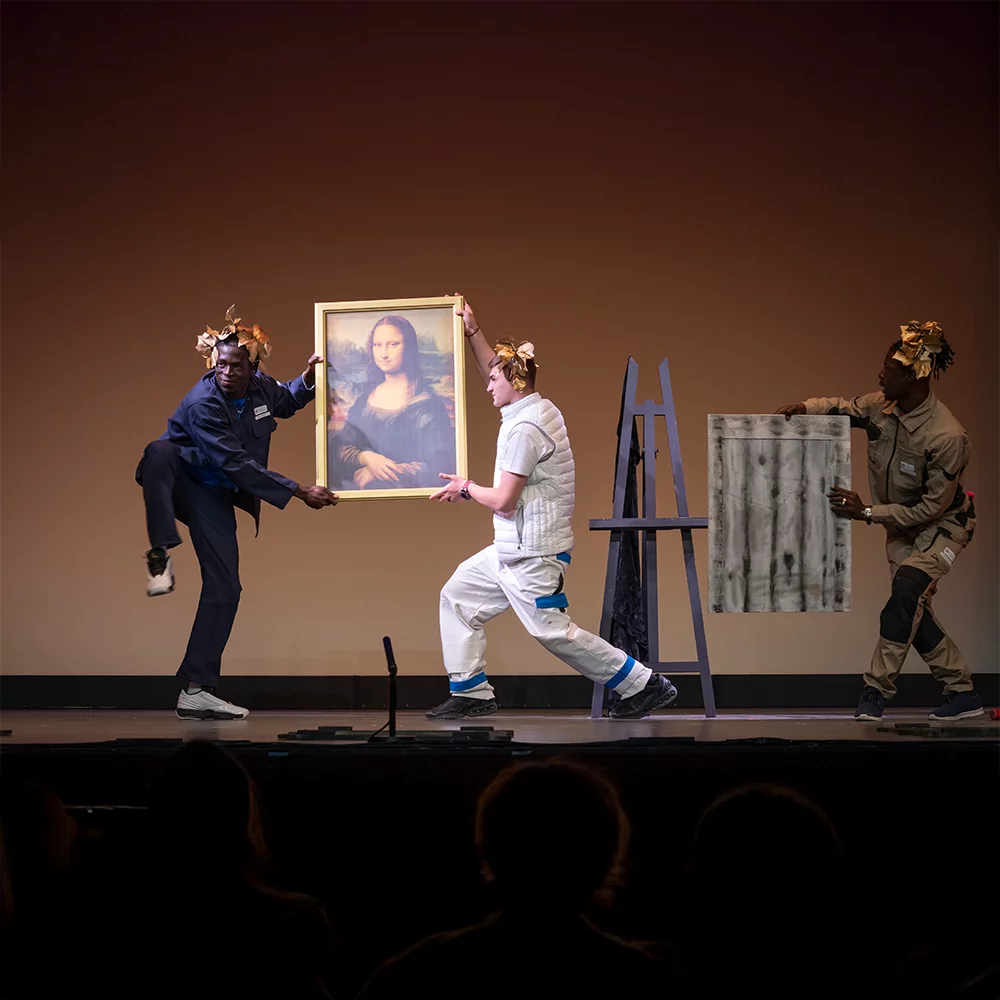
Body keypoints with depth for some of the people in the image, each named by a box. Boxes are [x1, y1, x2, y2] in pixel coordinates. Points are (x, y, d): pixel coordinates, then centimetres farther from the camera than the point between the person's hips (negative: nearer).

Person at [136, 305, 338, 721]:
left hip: (212, 497, 6)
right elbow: (237, 465, -28)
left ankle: (196, 690, -2)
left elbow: (287, 401, 24)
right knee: (161, 450, -41)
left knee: (225, 588, -4)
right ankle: (160, 554, -39)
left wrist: (308, 379, 2)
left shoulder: (261, 388, -3)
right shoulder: (203, 403, -25)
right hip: (178, 481, -6)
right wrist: (300, 493, -27)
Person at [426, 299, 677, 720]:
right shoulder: (541, 409, 8)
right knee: (457, 595, 13)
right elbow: (500, 372, 28)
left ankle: (642, 685, 0)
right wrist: (472, 331, 26)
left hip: (532, 554, -10)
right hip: (513, 549, 10)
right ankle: (471, 692, 14)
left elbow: (503, 501, -21)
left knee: (553, 631, -7)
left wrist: (465, 488, -3)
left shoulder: (523, 429, -20)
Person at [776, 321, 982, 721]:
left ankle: (876, 689, -22)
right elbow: (842, 408, 11)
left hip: (942, 526, -7)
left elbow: (932, 506, -26)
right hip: (901, 525, 7)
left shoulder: (947, 437, -32)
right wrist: (805, 407, -11)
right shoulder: (881, 407, -13)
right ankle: (963, 694, 17)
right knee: (914, 612, 5)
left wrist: (867, 512, -26)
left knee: (907, 590, -28)